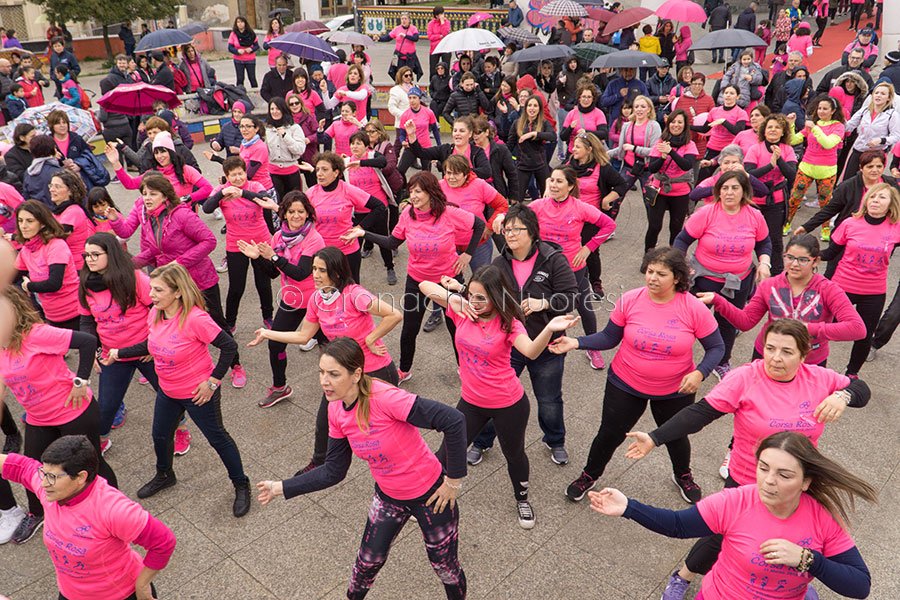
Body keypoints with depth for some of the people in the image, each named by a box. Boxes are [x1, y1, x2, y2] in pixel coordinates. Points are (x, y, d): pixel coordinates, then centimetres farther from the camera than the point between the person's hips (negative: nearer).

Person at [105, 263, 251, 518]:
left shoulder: (195, 318, -31)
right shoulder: (155, 314, -8)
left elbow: (229, 346, -26)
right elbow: (151, 345, 10)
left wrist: (213, 381, -22)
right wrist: (118, 353, 7)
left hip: (198, 394, -7)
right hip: (167, 392, 7)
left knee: (217, 438, 9)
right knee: (160, 435, 25)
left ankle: (241, 485, 29)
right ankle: (164, 476, 55)